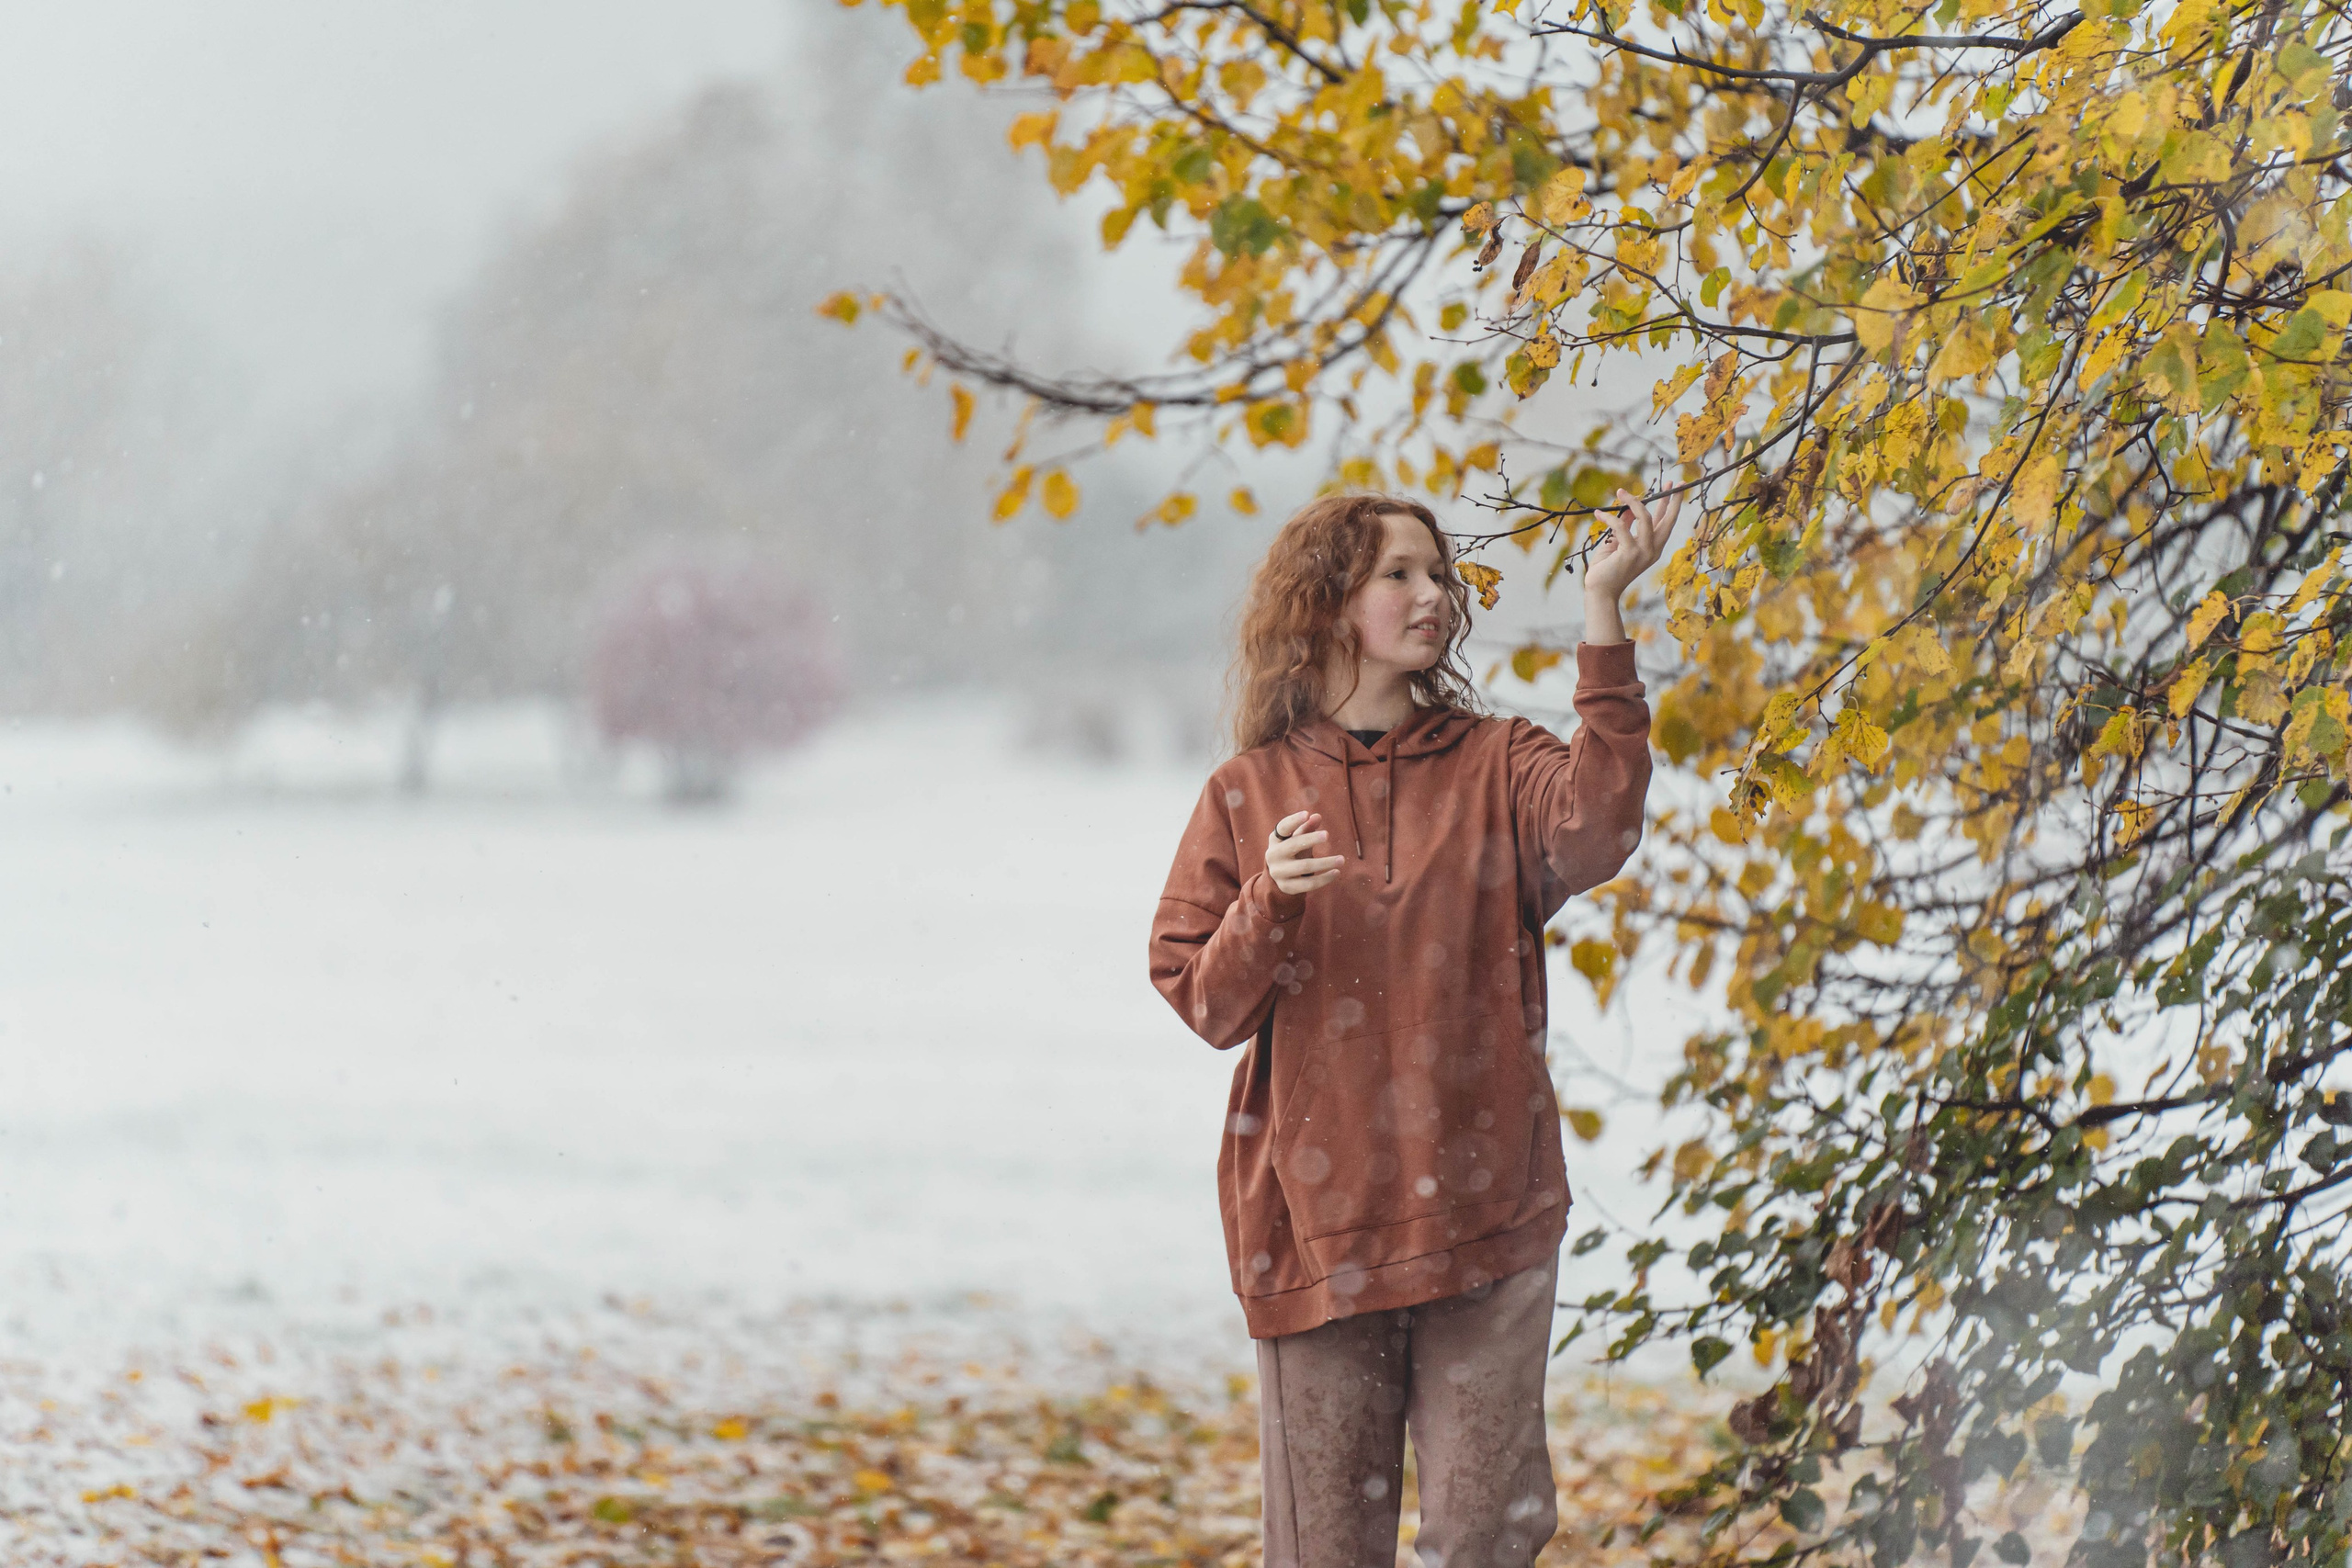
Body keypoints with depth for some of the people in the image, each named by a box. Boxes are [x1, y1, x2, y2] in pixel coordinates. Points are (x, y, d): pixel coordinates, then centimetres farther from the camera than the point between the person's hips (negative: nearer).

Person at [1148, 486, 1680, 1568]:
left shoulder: (1496, 767, 7)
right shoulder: (1249, 794, 6)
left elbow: (1594, 827, -17)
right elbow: (1204, 1003, 3)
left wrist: (1603, 611, -19)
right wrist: (1269, 902, -16)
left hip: (1482, 1208, 0)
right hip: (1316, 1212, 0)